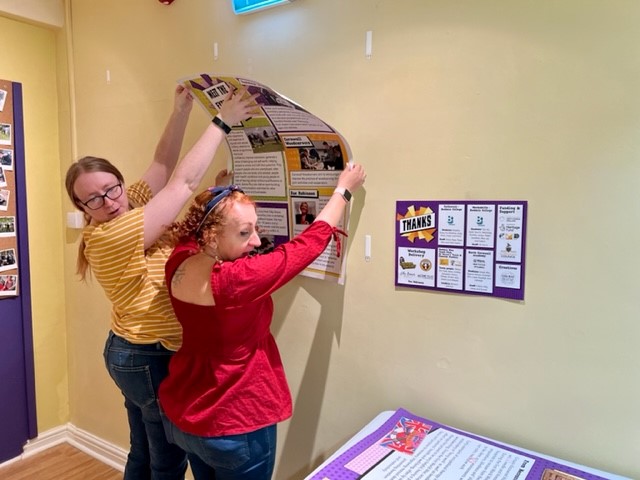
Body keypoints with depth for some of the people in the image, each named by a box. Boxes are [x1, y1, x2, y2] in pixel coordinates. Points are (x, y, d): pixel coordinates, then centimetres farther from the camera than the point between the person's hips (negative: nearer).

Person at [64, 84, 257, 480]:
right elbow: (182, 182, -26)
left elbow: (163, 165, 2)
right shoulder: (111, 236, -25)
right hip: (152, 358, -9)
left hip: (134, 352, 9)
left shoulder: (130, 206, 0)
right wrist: (222, 122, -20)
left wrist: (182, 109, -2)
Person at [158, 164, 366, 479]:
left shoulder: (178, 265, -12)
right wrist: (344, 190, -6)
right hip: (234, 426, -7)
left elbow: (193, 232, 14)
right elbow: (311, 242, -19)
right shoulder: (237, 280, -31)